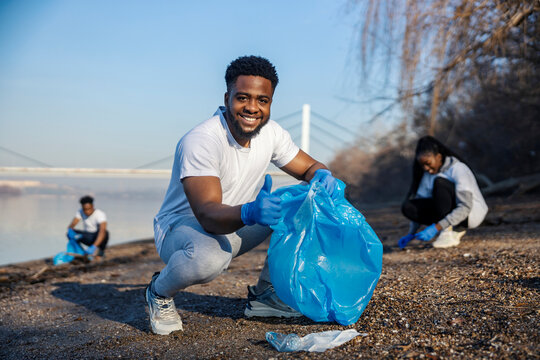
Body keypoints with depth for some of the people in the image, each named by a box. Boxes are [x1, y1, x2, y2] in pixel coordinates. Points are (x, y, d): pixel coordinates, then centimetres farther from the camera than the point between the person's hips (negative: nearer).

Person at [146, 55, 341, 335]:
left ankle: (264, 294, 3)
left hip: (235, 227, 7)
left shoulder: (270, 133, -7)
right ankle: (160, 292, -5)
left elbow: (309, 167, 3)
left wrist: (323, 176, -24)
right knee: (209, 257, -42)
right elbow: (207, 214, -37)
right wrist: (250, 213, -59)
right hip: (182, 227, -7)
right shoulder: (200, 142, -28)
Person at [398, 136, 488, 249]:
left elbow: (465, 207, -29)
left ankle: (447, 233, -26)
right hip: (449, 212, 7)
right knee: (407, 207, -15)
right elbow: (420, 199, 4)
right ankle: (452, 232, -8)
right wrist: (411, 234, -4)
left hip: (471, 213, -7)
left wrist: (436, 228, -36)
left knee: (439, 182, -30)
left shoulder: (458, 169, -21)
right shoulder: (428, 172, 1)